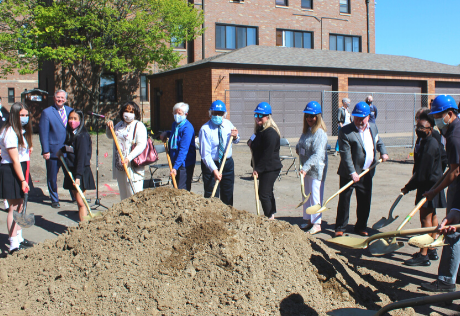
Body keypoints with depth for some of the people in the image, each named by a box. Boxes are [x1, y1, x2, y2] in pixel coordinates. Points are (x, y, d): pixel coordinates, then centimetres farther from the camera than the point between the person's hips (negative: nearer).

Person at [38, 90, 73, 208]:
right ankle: (54, 200, 22)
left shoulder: (70, 111, 9)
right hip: (53, 151, -3)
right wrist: (45, 151, -12)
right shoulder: (47, 112, -5)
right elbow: (43, 133, -7)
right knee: (52, 177, 8)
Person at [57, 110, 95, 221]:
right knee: (78, 201, 11)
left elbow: (82, 157, -20)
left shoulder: (82, 136, -15)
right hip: (71, 171, 8)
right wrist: (62, 150, 11)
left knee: (80, 202, -7)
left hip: (81, 171, -8)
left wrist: (78, 176, -23)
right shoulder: (70, 134, 11)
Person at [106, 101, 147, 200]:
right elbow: (110, 136, 31)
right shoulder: (119, 125, 15)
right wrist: (109, 127, 9)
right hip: (119, 165, 7)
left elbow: (141, 145, -17)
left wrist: (129, 158, -26)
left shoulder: (139, 126, -8)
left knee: (134, 193, -8)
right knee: (123, 194, 13)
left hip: (132, 165, -7)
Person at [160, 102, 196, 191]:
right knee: (175, 189, 15)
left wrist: (175, 167, -31)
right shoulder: (175, 124, 8)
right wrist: (167, 134, 10)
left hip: (184, 164, -9)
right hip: (175, 162, 9)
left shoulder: (187, 128, -20)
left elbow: (183, 150, -26)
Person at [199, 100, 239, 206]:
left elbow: (236, 141, 15)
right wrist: (214, 170, -32)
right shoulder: (205, 129, -17)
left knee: (228, 195, 13)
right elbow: (205, 154, -21)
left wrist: (235, 137, -10)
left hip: (228, 163, 5)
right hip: (211, 165, -5)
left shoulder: (228, 124, -1)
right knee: (211, 196, -3)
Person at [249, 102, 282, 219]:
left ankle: (269, 217, -1)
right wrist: (252, 144, 5)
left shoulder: (270, 133, -20)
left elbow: (267, 154, -22)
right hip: (263, 168, 10)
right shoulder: (259, 130, 12)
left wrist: (258, 169, -19)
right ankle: (271, 216, 28)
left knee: (264, 194, -9)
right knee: (268, 193, 17)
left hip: (270, 168, -10)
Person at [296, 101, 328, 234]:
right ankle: (309, 220, 27)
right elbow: (300, 146, 24)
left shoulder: (320, 133, -18)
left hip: (316, 169, -9)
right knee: (306, 195, 15)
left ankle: (317, 224, 5)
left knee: (315, 196, -4)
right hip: (306, 169, 9)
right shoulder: (306, 130, 10)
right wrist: (298, 148, 2)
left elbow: (317, 154, -25)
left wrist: (306, 167, -32)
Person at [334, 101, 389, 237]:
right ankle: (340, 228, 12)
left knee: (365, 201, 12)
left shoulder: (373, 127, 8)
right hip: (349, 173, -5)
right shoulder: (345, 132, -13)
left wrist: (383, 152, 5)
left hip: (367, 173, 6)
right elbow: (345, 154, -16)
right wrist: (352, 172, -21)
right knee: (344, 200, 0)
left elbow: (378, 141, 25)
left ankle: (361, 227, 26)